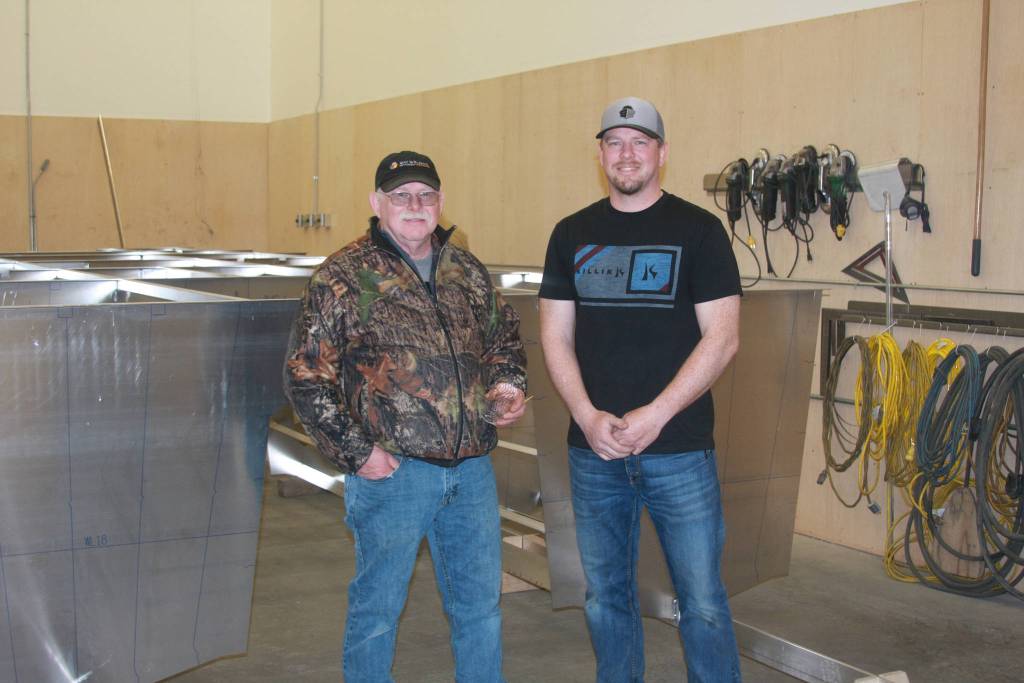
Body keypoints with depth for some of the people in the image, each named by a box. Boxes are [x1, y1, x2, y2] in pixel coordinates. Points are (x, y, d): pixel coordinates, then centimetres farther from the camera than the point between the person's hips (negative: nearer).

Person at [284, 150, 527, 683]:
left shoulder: (468, 272, 10)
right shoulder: (343, 277, -6)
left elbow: (505, 339, 24)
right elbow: (305, 377, -7)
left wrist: (507, 387, 3)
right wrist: (354, 452, -12)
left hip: (472, 468, 5)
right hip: (392, 472, -5)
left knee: (480, 604, 15)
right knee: (377, 608, 9)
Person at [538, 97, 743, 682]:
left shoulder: (698, 230, -2)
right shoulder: (572, 234, 9)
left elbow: (723, 337, -7)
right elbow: (556, 335, 7)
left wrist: (655, 415, -15)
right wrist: (589, 417, -7)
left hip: (680, 451, -3)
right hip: (594, 450, 4)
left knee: (703, 599, 2)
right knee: (606, 596, 14)